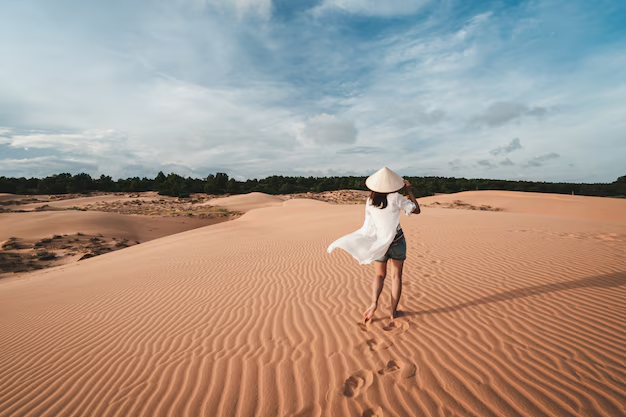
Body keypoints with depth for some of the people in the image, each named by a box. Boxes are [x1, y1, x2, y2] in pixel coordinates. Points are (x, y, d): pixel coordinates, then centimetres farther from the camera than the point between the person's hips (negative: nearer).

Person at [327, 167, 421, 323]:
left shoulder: (370, 202, -6)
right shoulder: (396, 198, -13)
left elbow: (369, 227, -2)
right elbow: (416, 210, -3)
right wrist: (410, 191, 3)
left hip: (380, 242, 2)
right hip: (397, 241, -2)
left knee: (379, 275, 17)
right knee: (396, 276, 11)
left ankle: (374, 302, -5)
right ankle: (393, 311, 13)